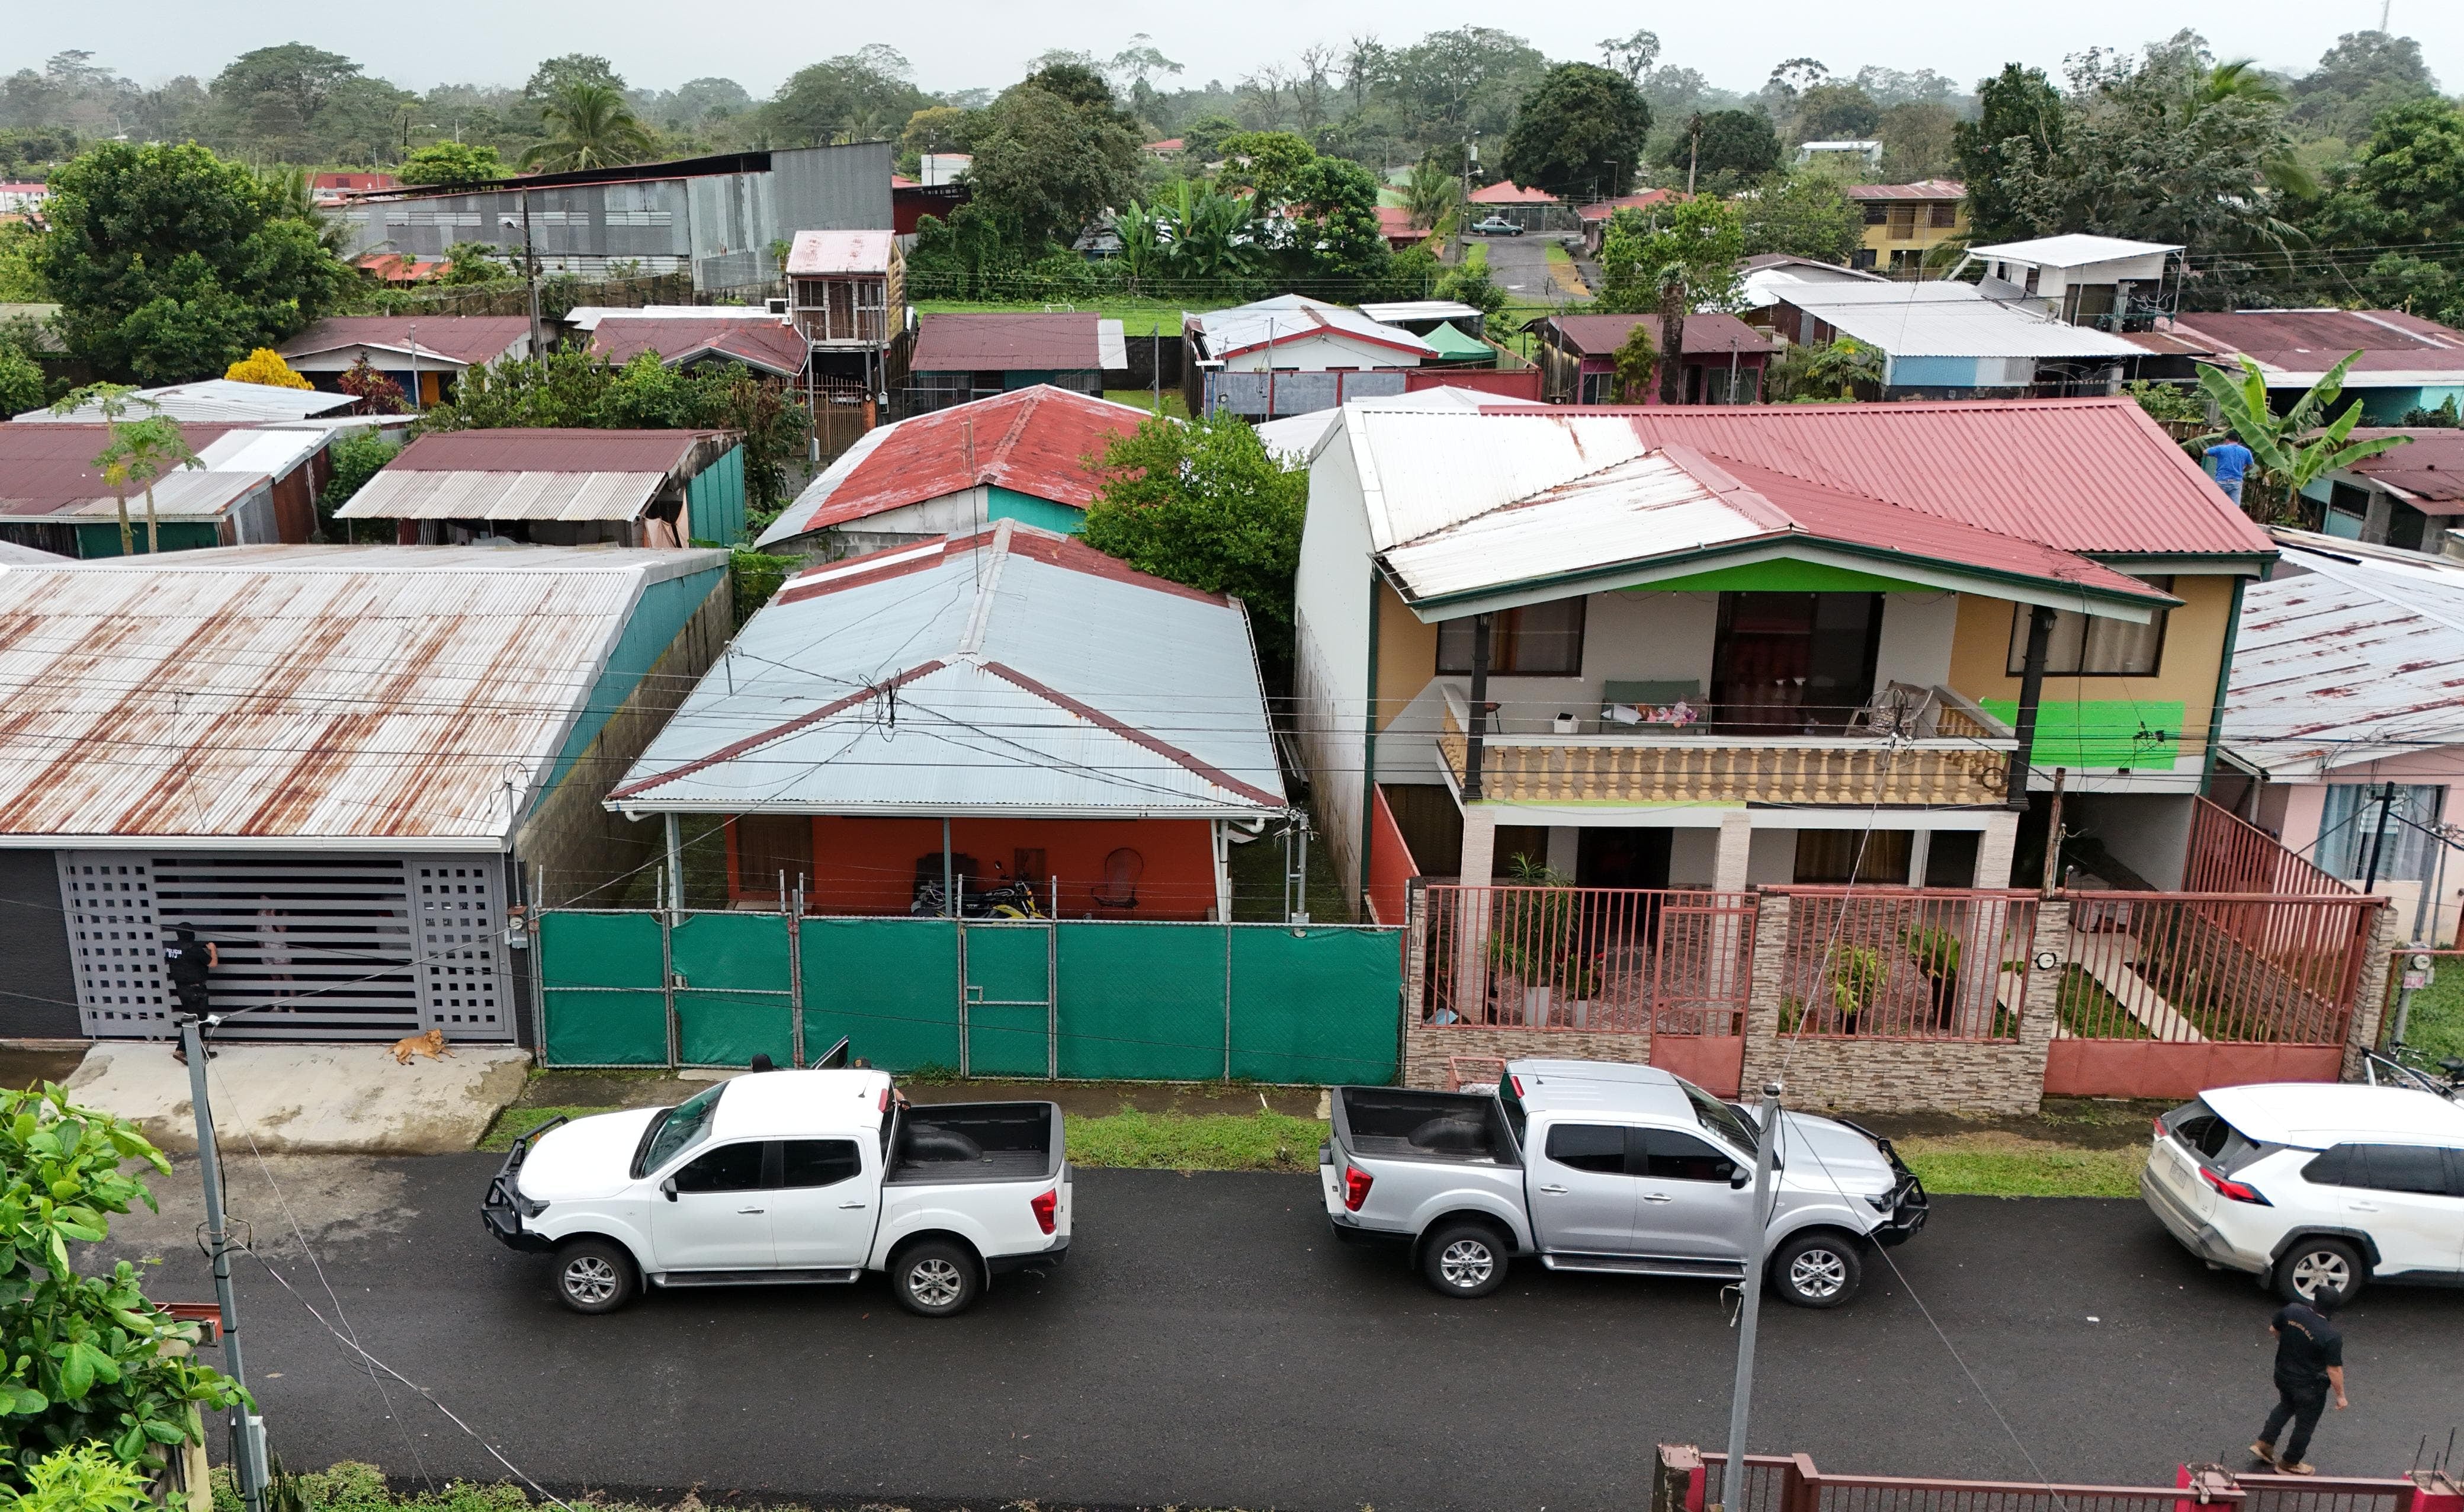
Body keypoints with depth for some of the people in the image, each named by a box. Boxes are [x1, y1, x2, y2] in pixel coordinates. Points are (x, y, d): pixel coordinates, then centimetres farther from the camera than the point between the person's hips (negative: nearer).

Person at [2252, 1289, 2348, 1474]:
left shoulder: (2292, 1310, -16)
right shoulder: (2332, 1336, -31)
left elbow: (2273, 1329, 2)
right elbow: (2334, 1370, -22)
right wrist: (2340, 1396, -7)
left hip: (2283, 1375, 5)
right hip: (2310, 1387, -5)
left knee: (2286, 1407, 33)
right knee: (2305, 1424, 18)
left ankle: (2264, 1444, 34)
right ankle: (2289, 1464, 34)